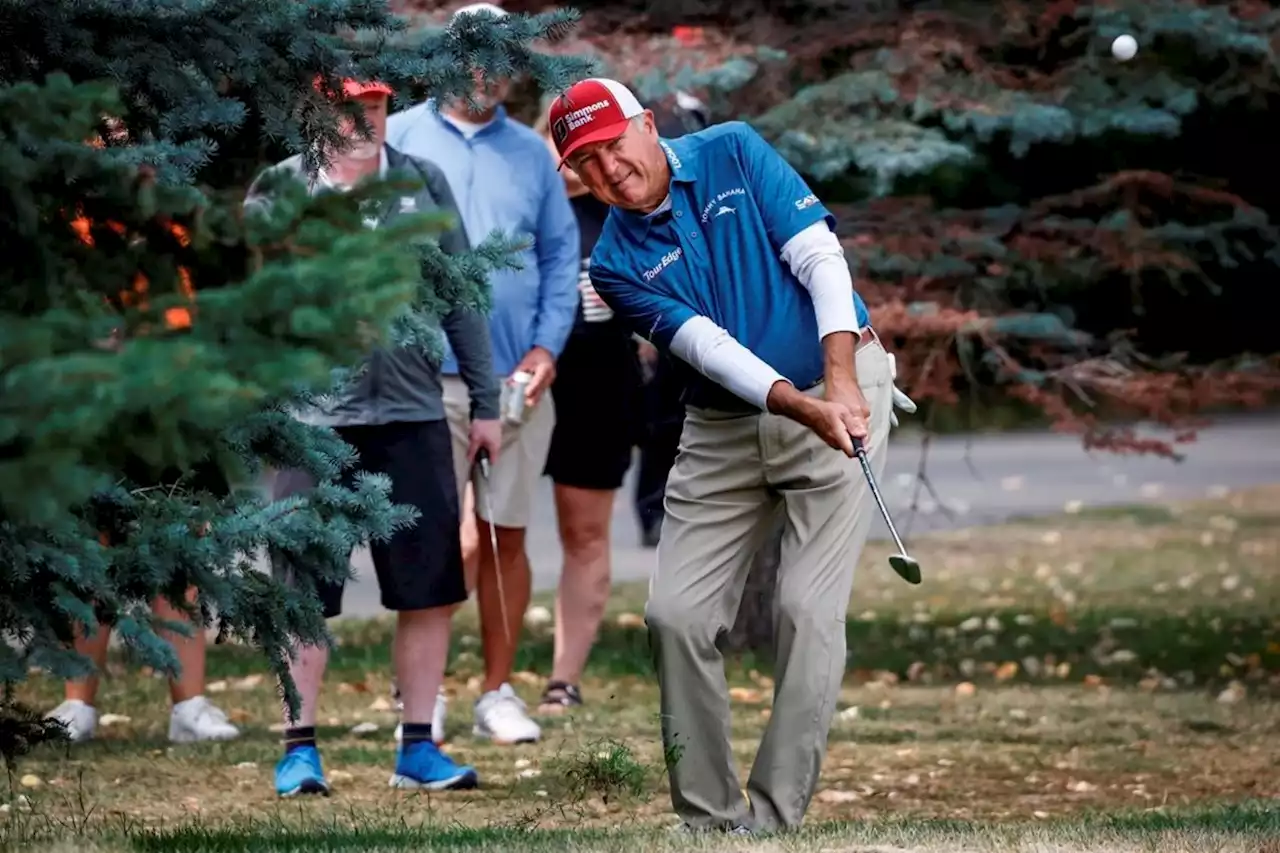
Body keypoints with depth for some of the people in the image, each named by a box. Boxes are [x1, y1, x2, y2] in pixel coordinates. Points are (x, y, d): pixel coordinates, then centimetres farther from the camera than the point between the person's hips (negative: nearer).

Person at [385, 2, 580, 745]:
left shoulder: (532, 153, 12)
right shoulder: (398, 138, 4)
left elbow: (561, 257, 11)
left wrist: (547, 347, -2)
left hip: (518, 377, 3)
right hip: (426, 374, -3)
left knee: (506, 539, 7)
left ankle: (499, 692, 16)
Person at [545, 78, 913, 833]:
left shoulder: (733, 154, -5)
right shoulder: (616, 263, -1)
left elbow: (820, 255, -12)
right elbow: (705, 345, -13)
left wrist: (841, 381, -25)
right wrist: (801, 407, -28)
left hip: (839, 388, -3)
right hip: (725, 425, 4)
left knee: (809, 608, -13)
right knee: (676, 614, -4)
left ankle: (775, 819, -11)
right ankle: (711, 818, 5)